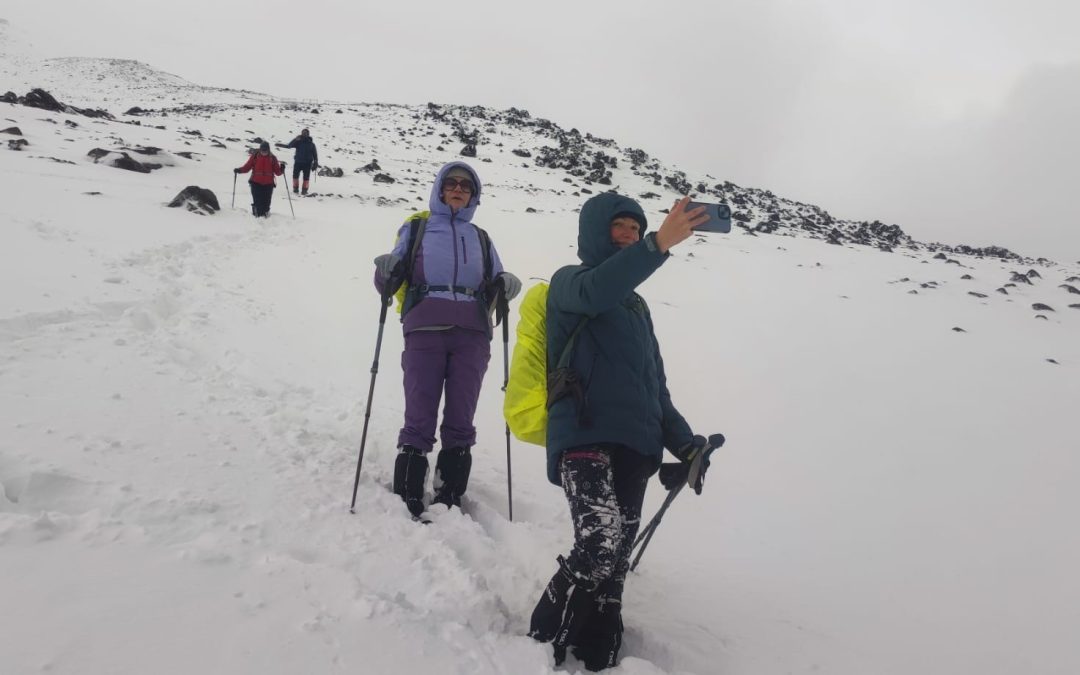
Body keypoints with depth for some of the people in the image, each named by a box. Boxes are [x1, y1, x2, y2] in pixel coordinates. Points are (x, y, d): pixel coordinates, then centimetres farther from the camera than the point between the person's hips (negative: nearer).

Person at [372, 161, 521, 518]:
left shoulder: (481, 238, 24)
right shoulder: (416, 229, 18)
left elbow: (495, 289, 18)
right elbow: (388, 284, 12)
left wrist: (505, 285, -5)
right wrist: (386, 271, -10)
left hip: (472, 336, 2)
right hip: (425, 331, -2)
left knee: (460, 422, 0)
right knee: (419, 421, -7)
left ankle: (450, 500, 8)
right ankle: (407, 500, 1)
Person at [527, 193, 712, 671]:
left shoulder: (636, 304, 27)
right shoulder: (569, 281, 6)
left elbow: (655, 382, 29)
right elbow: (593, 293, -21)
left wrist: (682, 440, 18)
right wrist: (658, 245, -34)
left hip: (635, 446, 7)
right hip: (582, 437, -7)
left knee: (615, 564, 2)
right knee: (599, 546, -23)